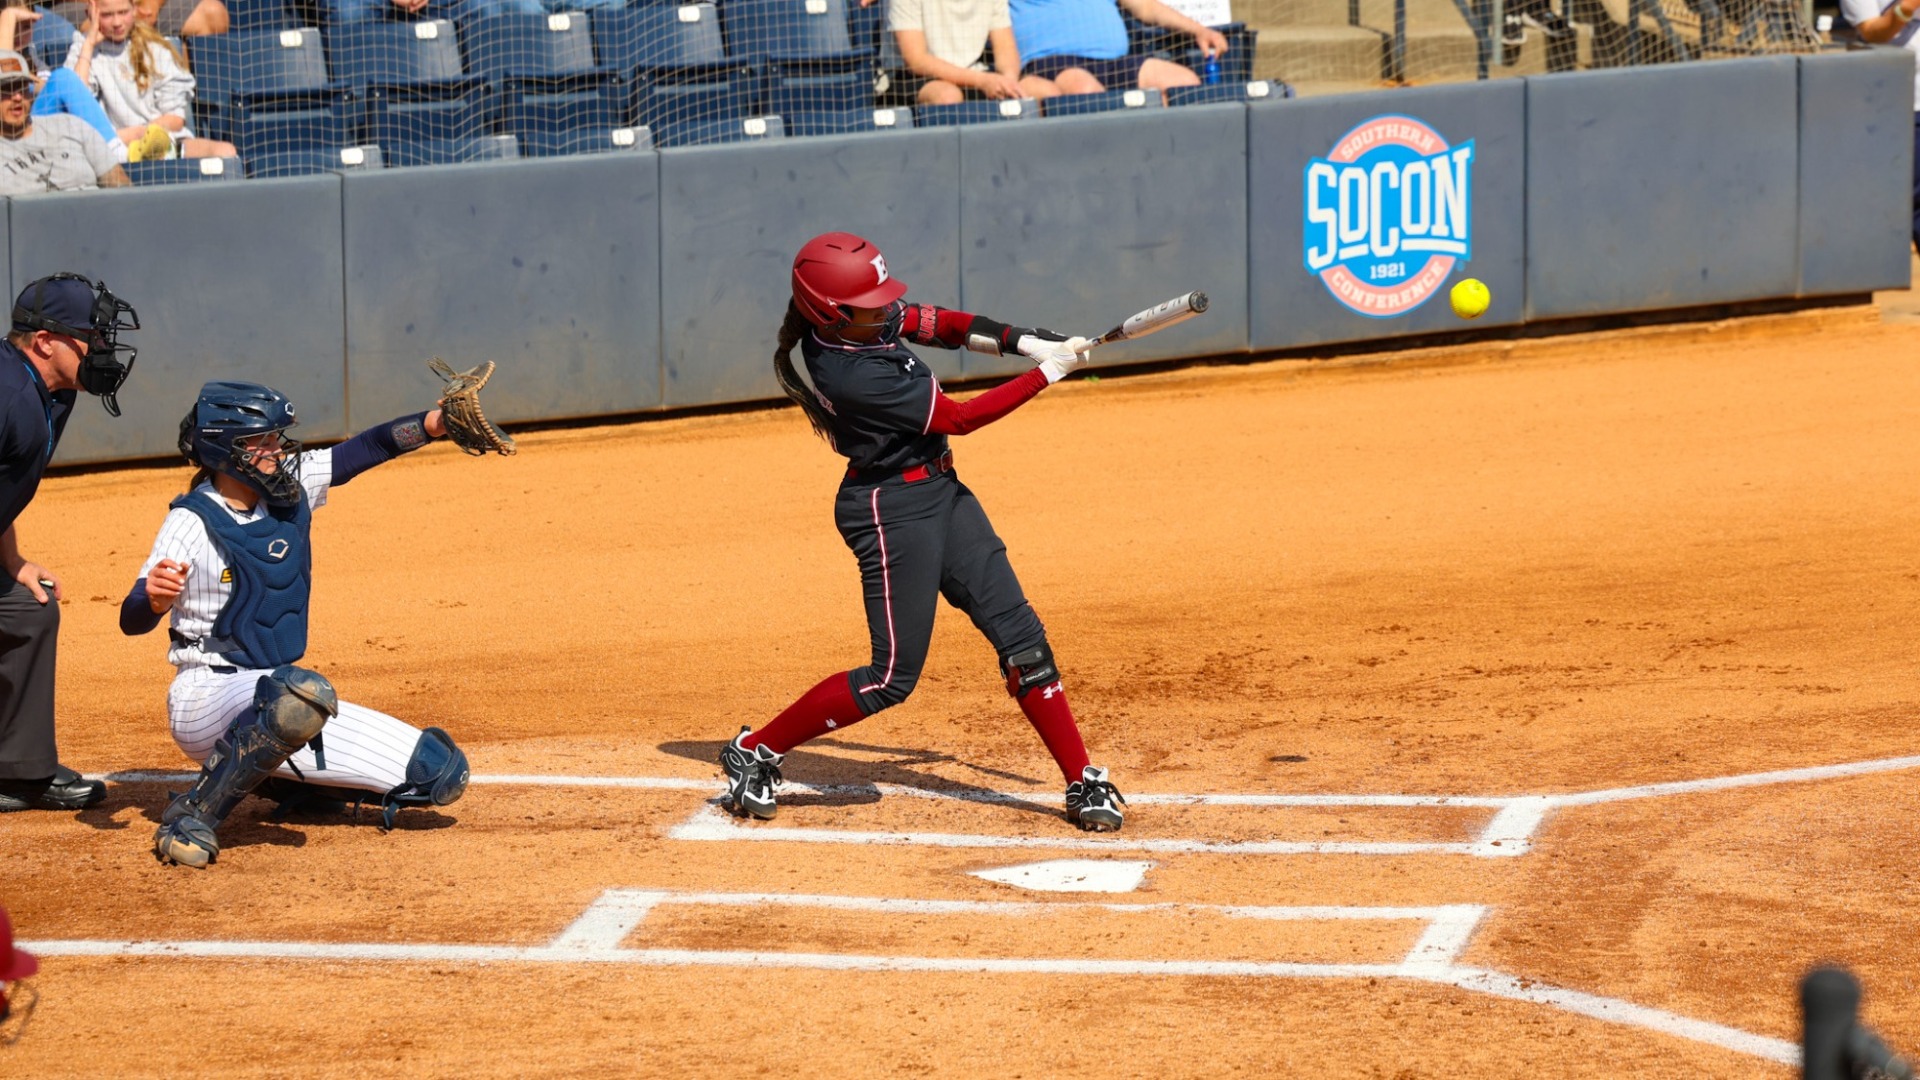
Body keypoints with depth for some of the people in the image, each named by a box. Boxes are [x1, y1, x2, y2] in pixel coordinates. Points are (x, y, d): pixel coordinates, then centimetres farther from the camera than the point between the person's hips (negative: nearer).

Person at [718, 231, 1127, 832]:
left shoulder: (866, 320, -5)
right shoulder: (849, 375, -29)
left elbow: (940, 325, 6)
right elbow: (959, 418, -21)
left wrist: (1024, 342, -10)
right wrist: (1048, 373, -15)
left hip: (939, 492, 9)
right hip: (891, 511, -9)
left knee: (1019, 633, 6)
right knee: (893, 676, -5)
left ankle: (1084, 783, 10)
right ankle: (755, 754, 10)